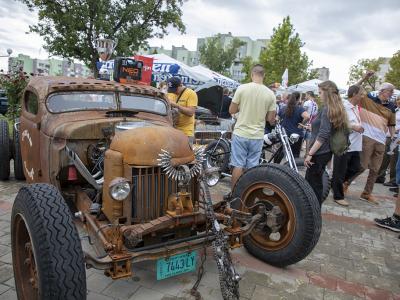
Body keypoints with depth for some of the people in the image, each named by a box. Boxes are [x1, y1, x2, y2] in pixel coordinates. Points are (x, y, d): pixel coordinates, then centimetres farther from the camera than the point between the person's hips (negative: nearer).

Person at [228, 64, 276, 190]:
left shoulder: (242, 88, -8)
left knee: (238, 166, 6)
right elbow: (271, 119, 1)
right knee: (252, 168, 11)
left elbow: (231, 110, -3)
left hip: (241, 134, -1)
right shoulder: (270, 93, -2)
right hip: (257, 136, 2)